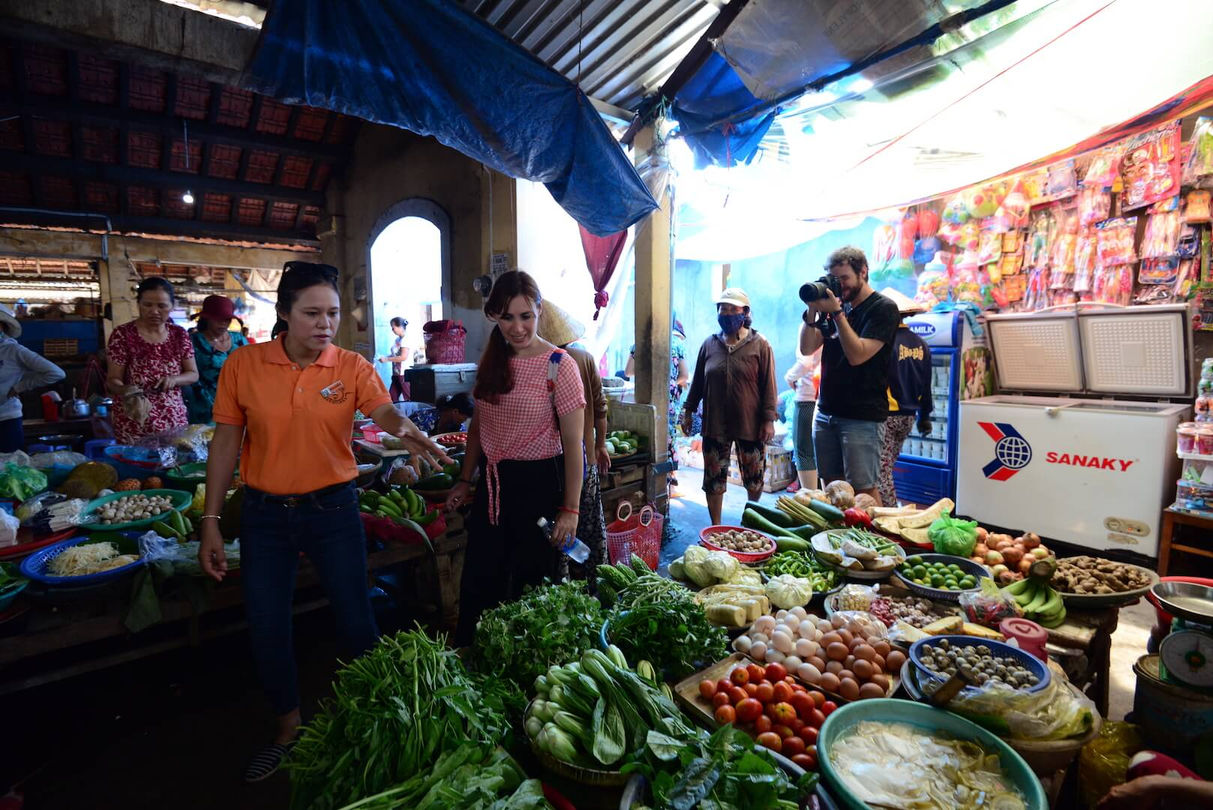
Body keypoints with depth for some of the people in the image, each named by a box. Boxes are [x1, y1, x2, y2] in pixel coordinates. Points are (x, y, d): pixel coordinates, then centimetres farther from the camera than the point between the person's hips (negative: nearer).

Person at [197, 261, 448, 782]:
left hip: (333, 508, -1)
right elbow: (226, 442, 0)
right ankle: (289, 725, 38)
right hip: (265, 512, 2)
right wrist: (211, 523, -1)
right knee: (266, 628, 13)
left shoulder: (352, 367, -7)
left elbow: (383, 410, -23)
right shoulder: (243, 365, -5)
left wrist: (407, 432, -48)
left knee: (356, 620, 8)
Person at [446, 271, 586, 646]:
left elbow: (573, 443, -13)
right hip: (492, 482, 6)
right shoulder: (492, 361, 5)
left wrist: (570, 509, -14)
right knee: (477, 586, 16)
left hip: (538, 482, -5)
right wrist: (465, 481, 12)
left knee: (530, 587, 10)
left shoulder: (559, 365, -13)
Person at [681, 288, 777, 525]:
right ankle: (716, 527, 23)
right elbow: (698, 382, 12)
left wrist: (769, 419, -8)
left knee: (754, 479, 11)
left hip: (750, 424, -2)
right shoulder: (709, 345, 6)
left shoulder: (759, 345, -2)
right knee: (714, 479, 7)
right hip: (714, 424, 2)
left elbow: (768, 385, -4)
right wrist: (688, 411, 10)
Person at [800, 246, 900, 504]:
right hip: (826, 412, 6)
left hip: (862, 417, -6)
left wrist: (837, 313, -17)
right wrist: (812, 311, -6)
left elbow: (857, 355, -17)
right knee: (831, 485, 9)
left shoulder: (883, 308, -5)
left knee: (864, 490, -4)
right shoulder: (835, 303, 12)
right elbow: (806, 348, 7)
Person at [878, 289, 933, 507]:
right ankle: (890, 510, 23)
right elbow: (925, 386, 13)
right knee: (888, 466, 17)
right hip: (908, 416, 8)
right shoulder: (921, 345, 7)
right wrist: (924, 415, 23)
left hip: (885, 415, -8)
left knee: (882, 471, -2)